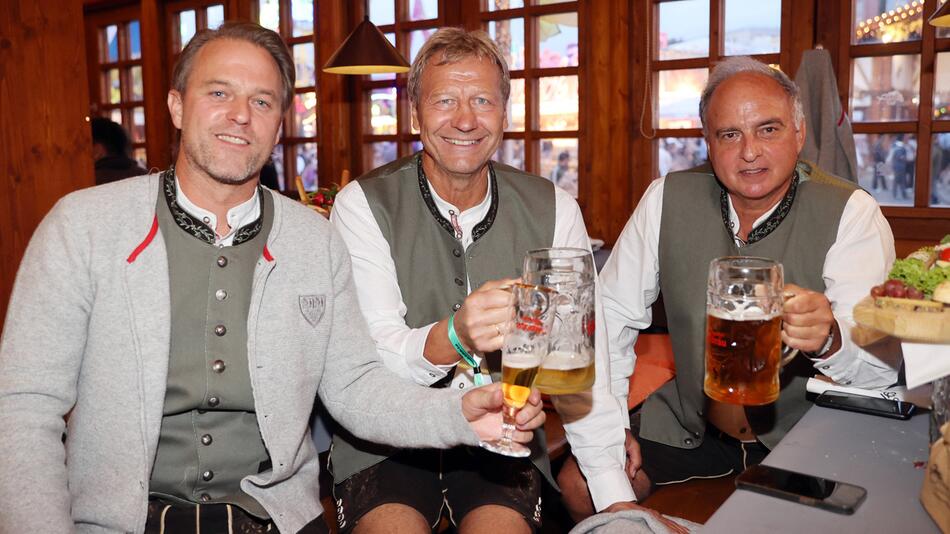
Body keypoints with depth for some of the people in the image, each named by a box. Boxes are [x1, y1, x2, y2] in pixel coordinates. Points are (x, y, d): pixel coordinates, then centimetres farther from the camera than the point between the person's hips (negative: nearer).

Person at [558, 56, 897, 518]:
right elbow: (613, 311, 2)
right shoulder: (668, 199, -4)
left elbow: (884, 362, -18)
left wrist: (829, 338, -41)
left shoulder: (850, 212, -11)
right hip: (688, 424, 3)